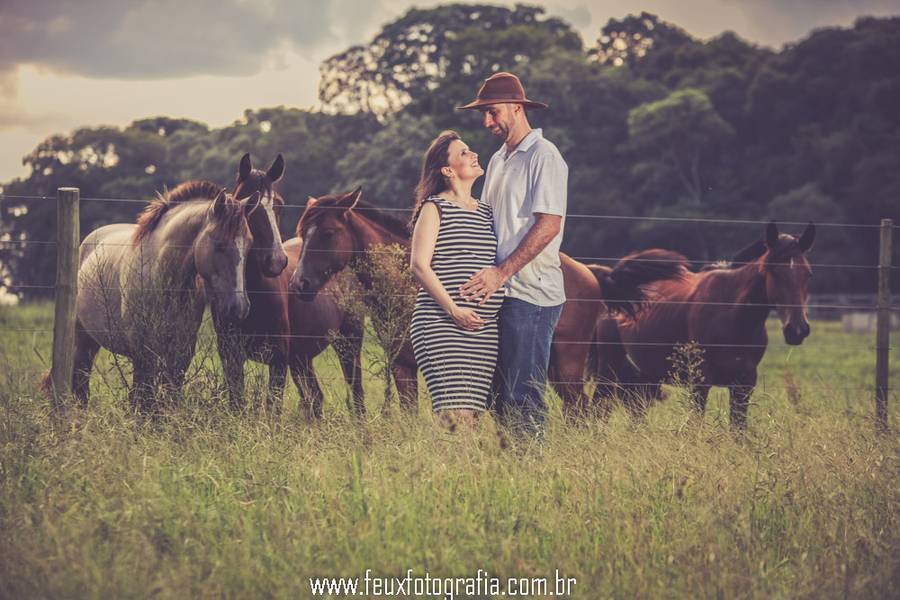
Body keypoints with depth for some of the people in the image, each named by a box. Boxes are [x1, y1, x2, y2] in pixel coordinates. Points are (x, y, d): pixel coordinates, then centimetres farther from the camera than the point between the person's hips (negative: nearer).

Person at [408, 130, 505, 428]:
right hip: (441, 325, -6)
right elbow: (419, 266, -9)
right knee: (456, 412, -16)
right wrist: (453, 309, -17)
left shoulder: (486, 211, 19)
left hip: (486, 328, 6)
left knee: (473, 412, 3)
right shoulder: (435, 208, -1)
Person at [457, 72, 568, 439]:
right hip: (500, 293, 9)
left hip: (531, 292, -9)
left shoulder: (543, 156, -8)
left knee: (524, 396, -9)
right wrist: (484, 276, 6)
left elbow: (549, 224, -18)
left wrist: (501, 272, -19)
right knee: (504, 394, 10)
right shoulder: (498, 160, 19)